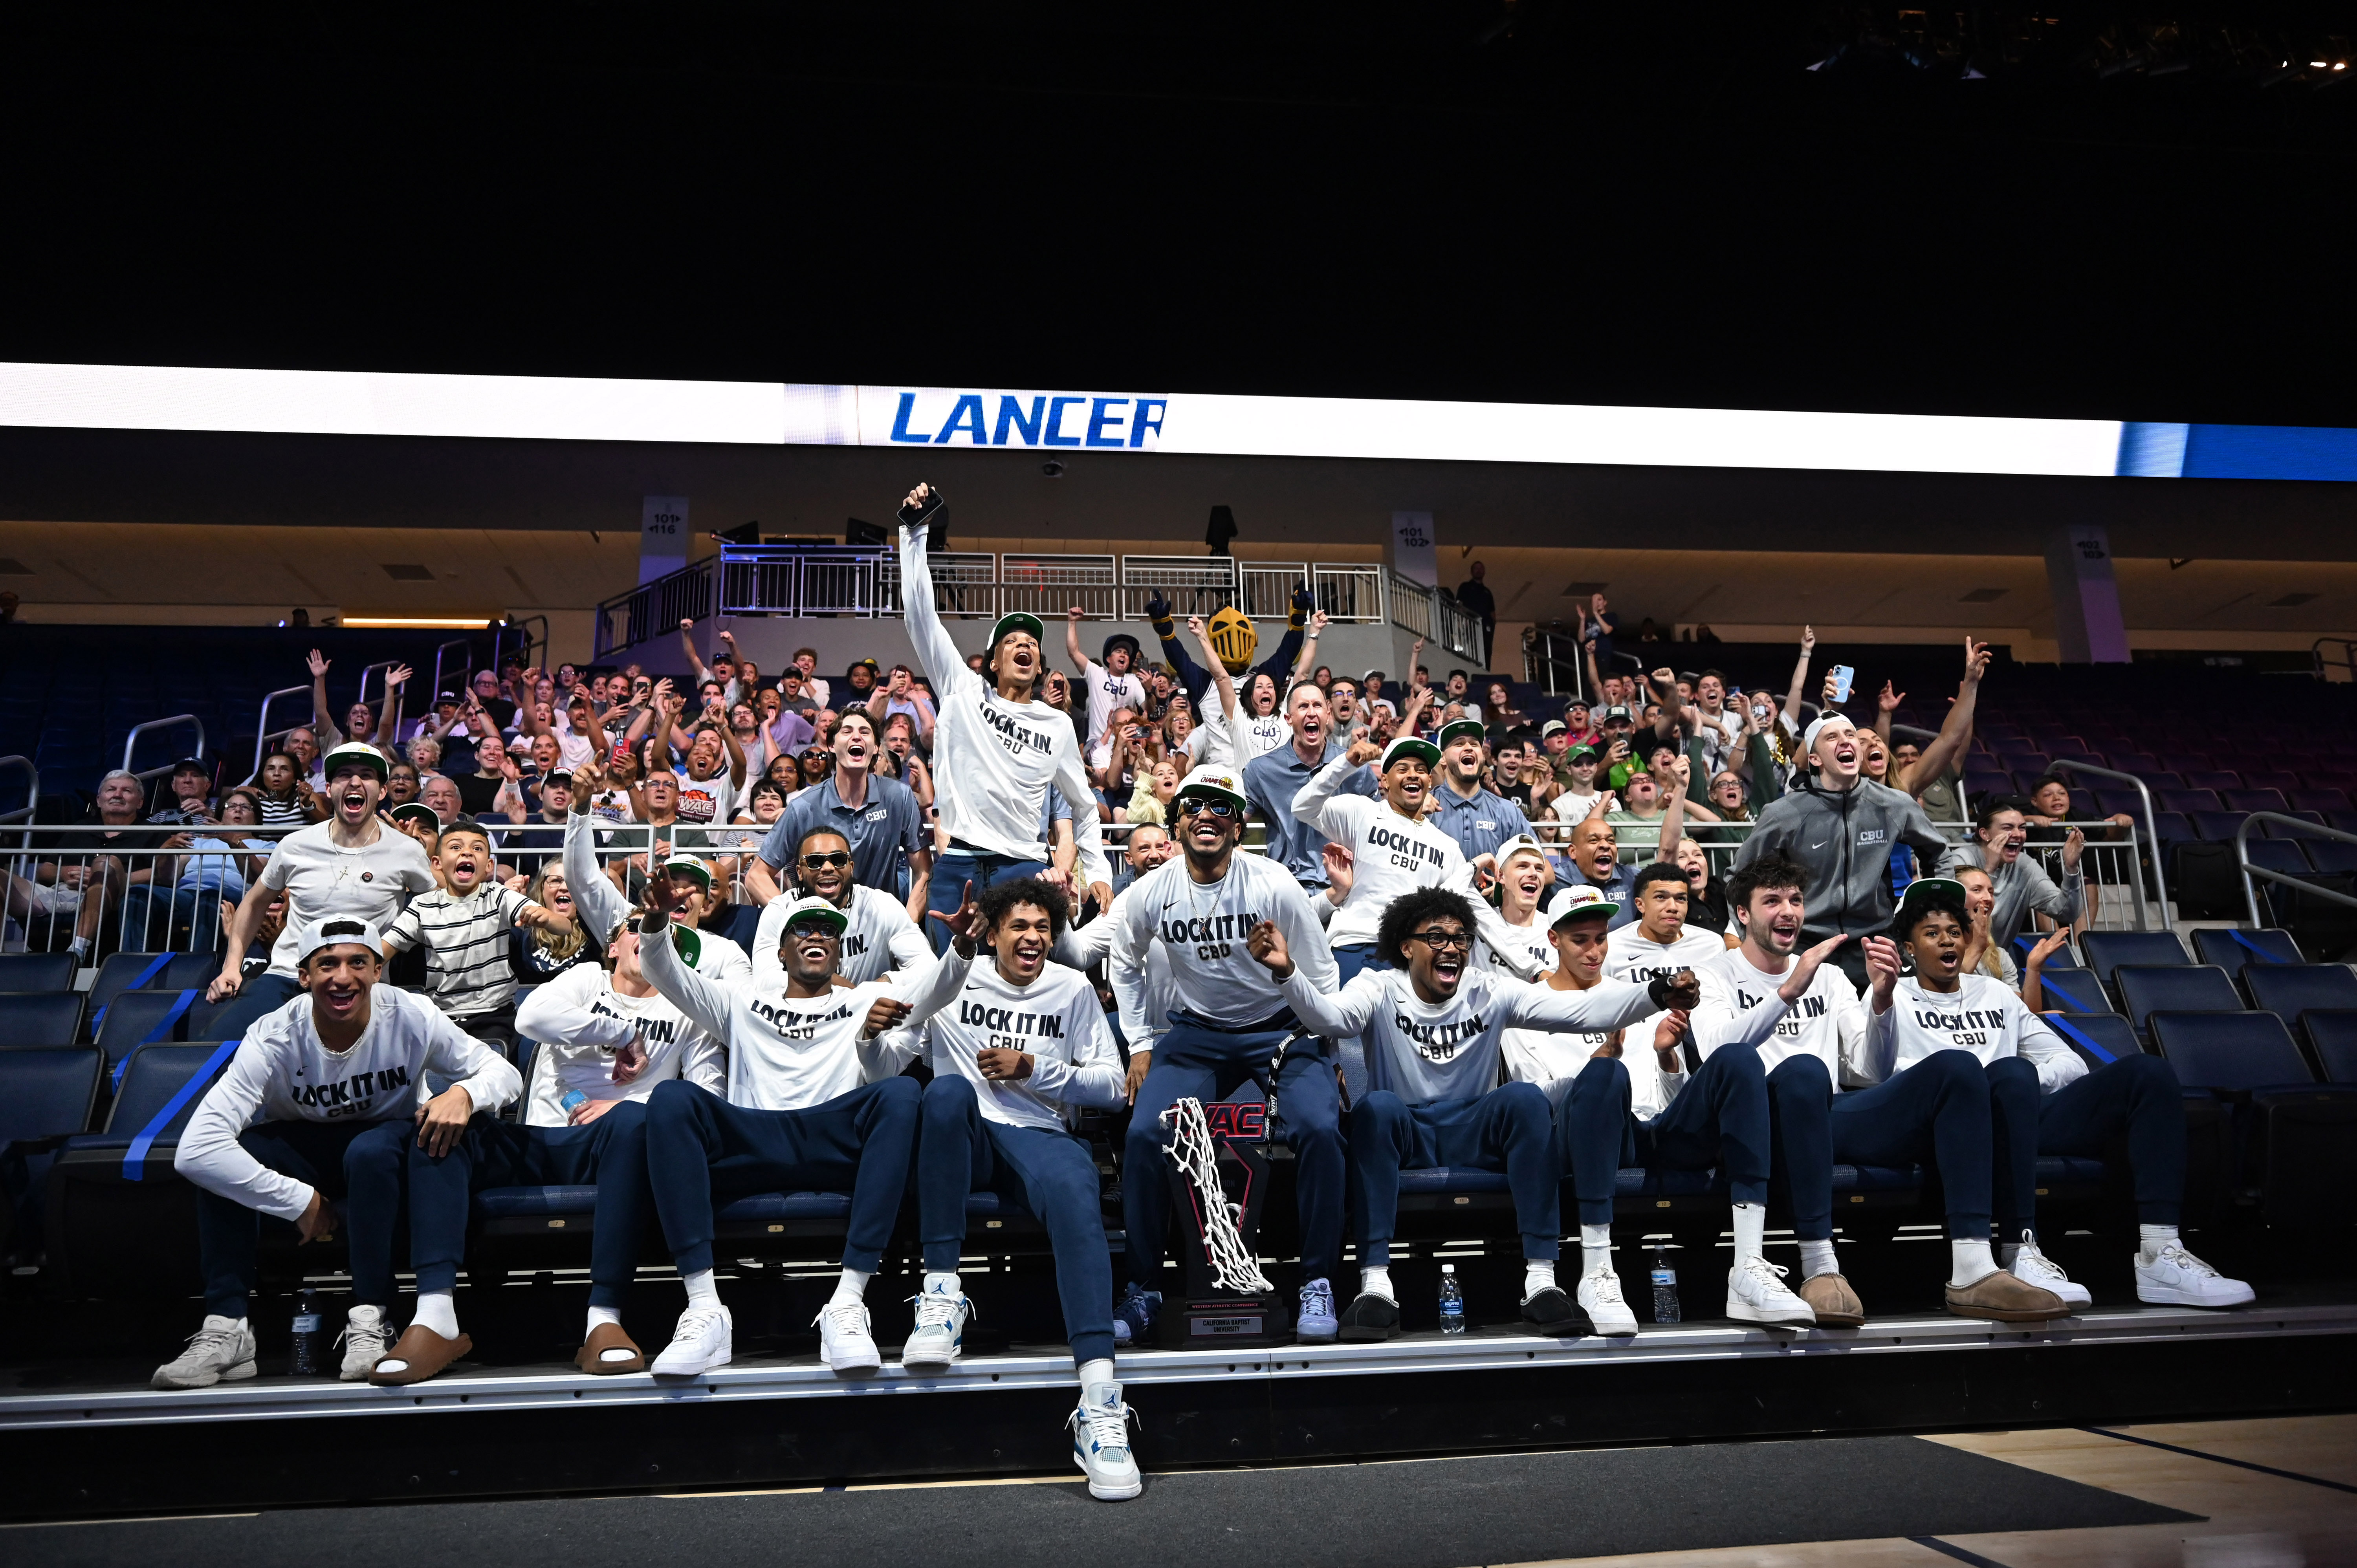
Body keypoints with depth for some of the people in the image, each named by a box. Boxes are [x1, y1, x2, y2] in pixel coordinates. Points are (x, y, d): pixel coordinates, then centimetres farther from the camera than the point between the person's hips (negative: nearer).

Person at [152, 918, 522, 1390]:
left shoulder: (409, 1018, -21)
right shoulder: (275, 1037, -24)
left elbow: (502, 1071, -12)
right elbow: (194, 1151, -33)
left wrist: (464, 1094, -37)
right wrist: (300, 1201, -32)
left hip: (388, 1146, -1)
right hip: (303, 1151, 1)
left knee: (370, 1150, -37)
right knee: (216, 1159, -29)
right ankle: (225, 1332, -23)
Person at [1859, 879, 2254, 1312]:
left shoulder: (1994, 994, 32)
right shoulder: (1894, 997, 14)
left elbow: (2072, 1064, 24)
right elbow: (1875, 1074, -8)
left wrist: (2028, 1078, -1)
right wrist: (1881, 997, -28)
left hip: (2025, 1114, 6)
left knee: (2148, 1072, -11)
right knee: (2010, 1074, -38)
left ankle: (2160, 1254, -24)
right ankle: (2021, 1257, -41)